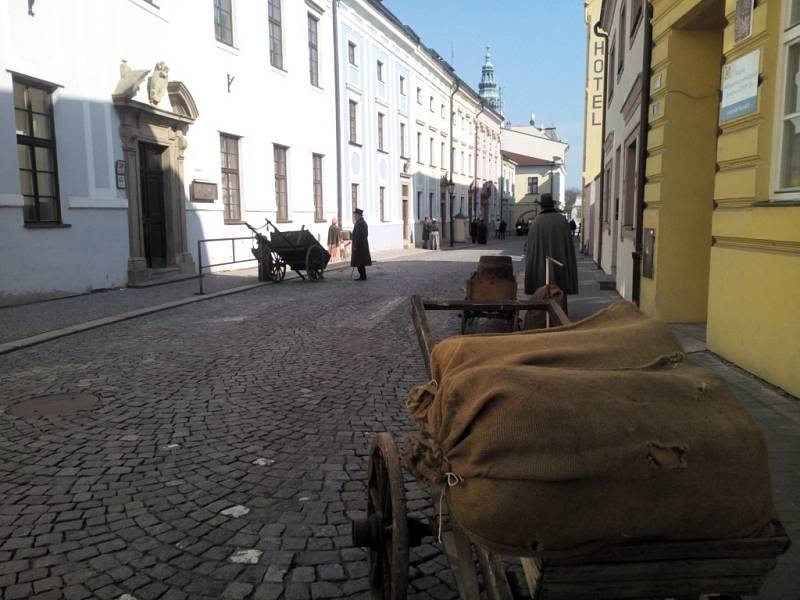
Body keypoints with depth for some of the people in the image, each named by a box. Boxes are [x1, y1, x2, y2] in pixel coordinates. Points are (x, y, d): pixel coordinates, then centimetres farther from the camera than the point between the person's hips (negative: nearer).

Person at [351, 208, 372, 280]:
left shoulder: (359, 223, -17)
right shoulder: (364, 222, 14)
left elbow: (358, 235, -22)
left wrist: (355, 246, -20)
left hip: (359, 245, -10)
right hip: (363, 245, 10)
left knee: (359, 262, -5)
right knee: (361, 262, 13)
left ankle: (363, 277, -3)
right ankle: (363, 276, 16)